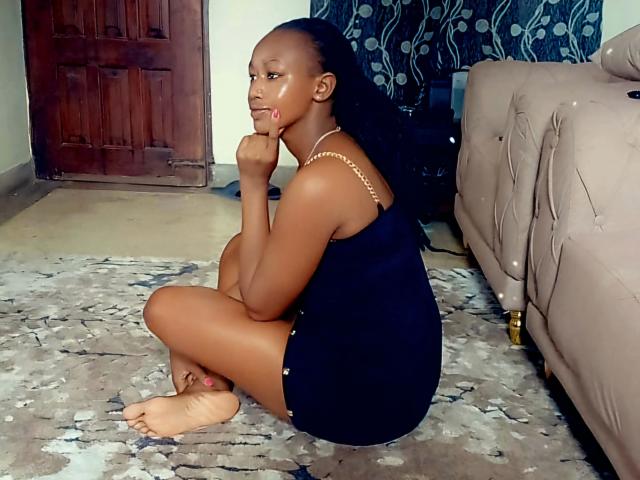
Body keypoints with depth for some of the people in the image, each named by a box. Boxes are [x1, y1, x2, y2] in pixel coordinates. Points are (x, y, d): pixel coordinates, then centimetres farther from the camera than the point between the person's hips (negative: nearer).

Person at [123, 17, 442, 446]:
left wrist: (253, 183, -14)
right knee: (241, 251, 18)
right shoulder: (341, 152, 6)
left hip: (367, 390, -9)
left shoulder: (321, 181, -26)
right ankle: (216, 381, 14)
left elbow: (259, 303, -14)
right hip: (395, 361, 10)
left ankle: (209, 393, 20)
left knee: (165, 307, -6)